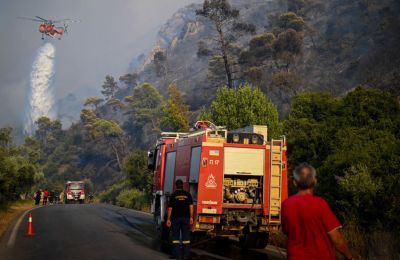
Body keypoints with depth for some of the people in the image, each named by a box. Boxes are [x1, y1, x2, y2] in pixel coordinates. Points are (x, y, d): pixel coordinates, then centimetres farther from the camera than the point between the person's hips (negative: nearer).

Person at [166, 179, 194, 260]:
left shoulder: (173, 195, -2)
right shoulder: (188, 194, 3)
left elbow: (170, 208, -3)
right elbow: (191, 206, -1)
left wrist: (168, 219, 1)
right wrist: (191, 217, 2)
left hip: (176, 218, -2)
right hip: (186, 218, 2)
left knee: (175, 236, 4)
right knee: (186, 237, 5)